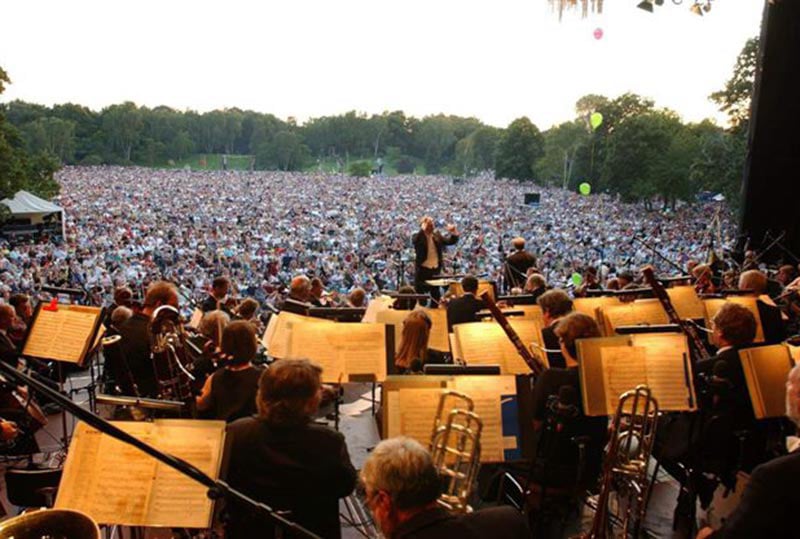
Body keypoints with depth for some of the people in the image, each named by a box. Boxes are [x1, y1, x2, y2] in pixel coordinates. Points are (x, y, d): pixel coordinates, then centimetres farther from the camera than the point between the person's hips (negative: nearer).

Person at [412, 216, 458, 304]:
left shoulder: (437, 236, 6)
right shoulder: (417, 237, -8)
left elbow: (451, 241, 3)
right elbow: (415, 241, -31)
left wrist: (454, 232, -16)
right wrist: (423, 229, -35)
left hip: (435, 269, 5)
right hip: (422, 269, -4)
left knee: (435, 294, 14)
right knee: (420, 293, 3)